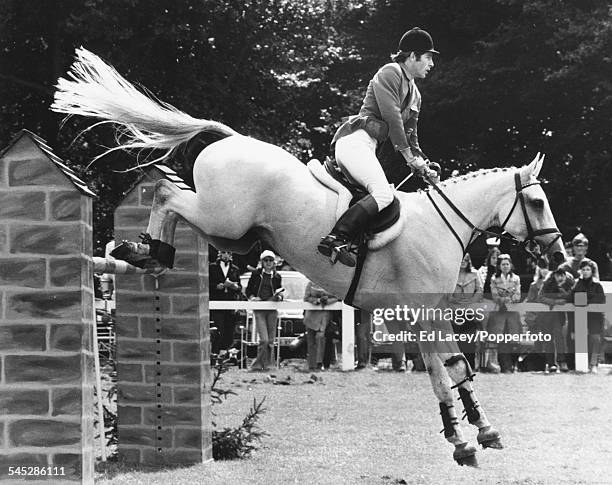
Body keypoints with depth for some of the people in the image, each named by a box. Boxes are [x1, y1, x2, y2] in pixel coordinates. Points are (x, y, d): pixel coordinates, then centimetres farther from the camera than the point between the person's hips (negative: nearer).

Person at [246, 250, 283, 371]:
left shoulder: (277, 277, 10)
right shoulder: (256, 274, 5)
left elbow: (279, 292, 16)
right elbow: (248, 290, 10)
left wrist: (279, 296, -6)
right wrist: (252, 297, -9)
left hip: (272, 309, 3)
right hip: (259, 309, -3)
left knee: (271, 340, 2)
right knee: (264, 339, -14)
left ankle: (265, 363, 11)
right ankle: (259, 363, -5)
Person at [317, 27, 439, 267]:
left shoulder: (415, 94, 24)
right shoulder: (390, 73, -4)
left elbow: (410, 135, 24)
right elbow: (392, 118, -12)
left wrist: (424, 164, 7)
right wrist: (409, 157, -11)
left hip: (368, 147, 10)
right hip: (355, 139, -10)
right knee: (383, 194, -26)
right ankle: (335, 239, -37)